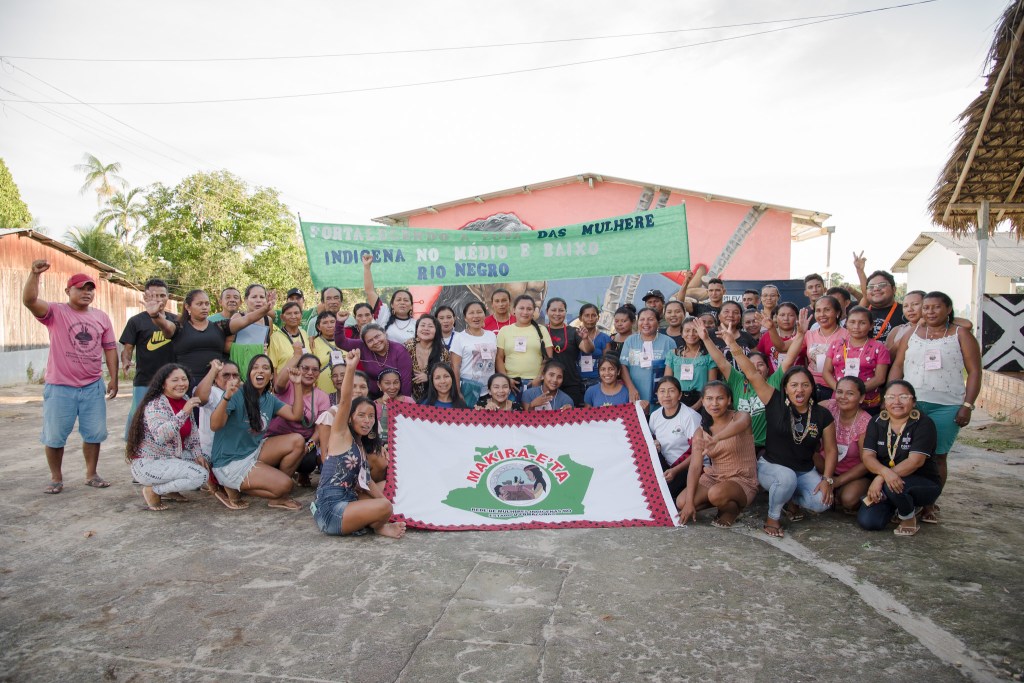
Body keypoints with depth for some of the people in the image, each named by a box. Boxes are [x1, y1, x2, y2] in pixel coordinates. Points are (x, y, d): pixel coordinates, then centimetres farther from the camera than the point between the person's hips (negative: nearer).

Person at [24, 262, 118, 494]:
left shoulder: (102, 317, 7)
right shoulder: (55, 312, -4)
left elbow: (110, 348, 8)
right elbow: (29, 300, -23)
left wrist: (114, 378, 3)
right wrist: (35, 273, -37)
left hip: (93, 387, 3)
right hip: (59, 387, -3)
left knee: (94, 433, 9)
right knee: (54, 436, 6)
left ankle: (91, 474, 23)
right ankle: (56, 478, 21)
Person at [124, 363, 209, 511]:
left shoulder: (185, 401, 3)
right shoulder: (154, 405, -20)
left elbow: (193, 433, 12)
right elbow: (160, 436, -38)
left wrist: (198, 455, -1)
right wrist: (184, 413, -42)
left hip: (172, 457, 8)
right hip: (148, 464, -8)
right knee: (200, 475, -22)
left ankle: (169, 489, 13)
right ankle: (152, 491, -3)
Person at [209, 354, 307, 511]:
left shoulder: (269, 399, 5)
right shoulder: (237, 394, -16)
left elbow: (295, 415, -2)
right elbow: (215, 426, -26)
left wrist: (298, 385, -9)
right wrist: (226, 397, -42)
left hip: (255, 452, 7)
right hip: (230, 462, -7)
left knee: (297, 442, -11)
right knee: (284, 485, -21)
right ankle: (235, 488, 3)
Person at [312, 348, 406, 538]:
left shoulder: (361, 445, 15)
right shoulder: (341, 433, -6)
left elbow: (365, 482, 15)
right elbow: (345, 400, -22)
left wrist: (387, 502, 3)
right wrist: (351, 368, -36)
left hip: (346, 500, 9)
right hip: (331, 509, -9)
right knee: (384, 507, -23)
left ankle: (375, 523, -3)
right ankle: (378, 526, 6)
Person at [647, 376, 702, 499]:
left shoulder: (690, 416, -14)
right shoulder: (655, 415, 5)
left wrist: (675, 470, -21)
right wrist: (652, 445, -6)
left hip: (691, 467, -6)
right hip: (667, 465, 7)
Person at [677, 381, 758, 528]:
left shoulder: (741, 416, -12)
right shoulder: (701, 432, -1)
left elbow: (740, 425, -40)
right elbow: (695, 467, -10)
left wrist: (715, 439, -62)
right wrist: (689, 502, -22)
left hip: (742, 480, -5)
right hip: (713, 477, 5)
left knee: (716, 494, -35)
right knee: (682, 502, -16)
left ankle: (732, 510, 0)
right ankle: (724, 502, 8)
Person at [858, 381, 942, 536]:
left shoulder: (924, 423, -11)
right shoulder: (876, 423, 1)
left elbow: (915, 461, -22)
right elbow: (868, 456, -9)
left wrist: (881, 478, -32)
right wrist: (885, 472, -33)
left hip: (922, 483, -4)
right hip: (883, 482, 4)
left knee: (891, 487, -37)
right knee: (867, 521, -17)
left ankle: (909, 516, -2)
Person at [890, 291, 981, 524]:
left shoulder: (960, 334, 5)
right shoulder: (912, 334, 13)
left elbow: (974, 372, 1)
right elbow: (897, 367, 9)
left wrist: (967, 405, -7)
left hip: (946, 407, -2)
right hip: (910, 403, 2)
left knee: (938, 456, 3)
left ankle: (929, 505, 14)